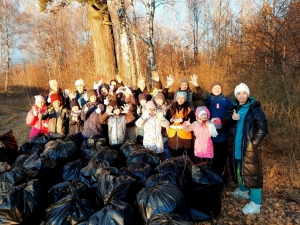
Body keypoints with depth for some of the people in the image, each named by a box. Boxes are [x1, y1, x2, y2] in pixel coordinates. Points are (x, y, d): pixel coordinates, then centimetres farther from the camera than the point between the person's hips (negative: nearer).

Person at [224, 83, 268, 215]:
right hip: (236, 147, 6)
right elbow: (225, 121, 8)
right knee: (238, 169, 20)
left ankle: (255, 204, 5)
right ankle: (242, 191, 42)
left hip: (249, 148, -6)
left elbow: (263, 128, -12)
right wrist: (231, 118, -13)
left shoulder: (255, 109, -10)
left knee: (252, 173, -3)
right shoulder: (234, 107, 6)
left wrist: (253, 143, -16)